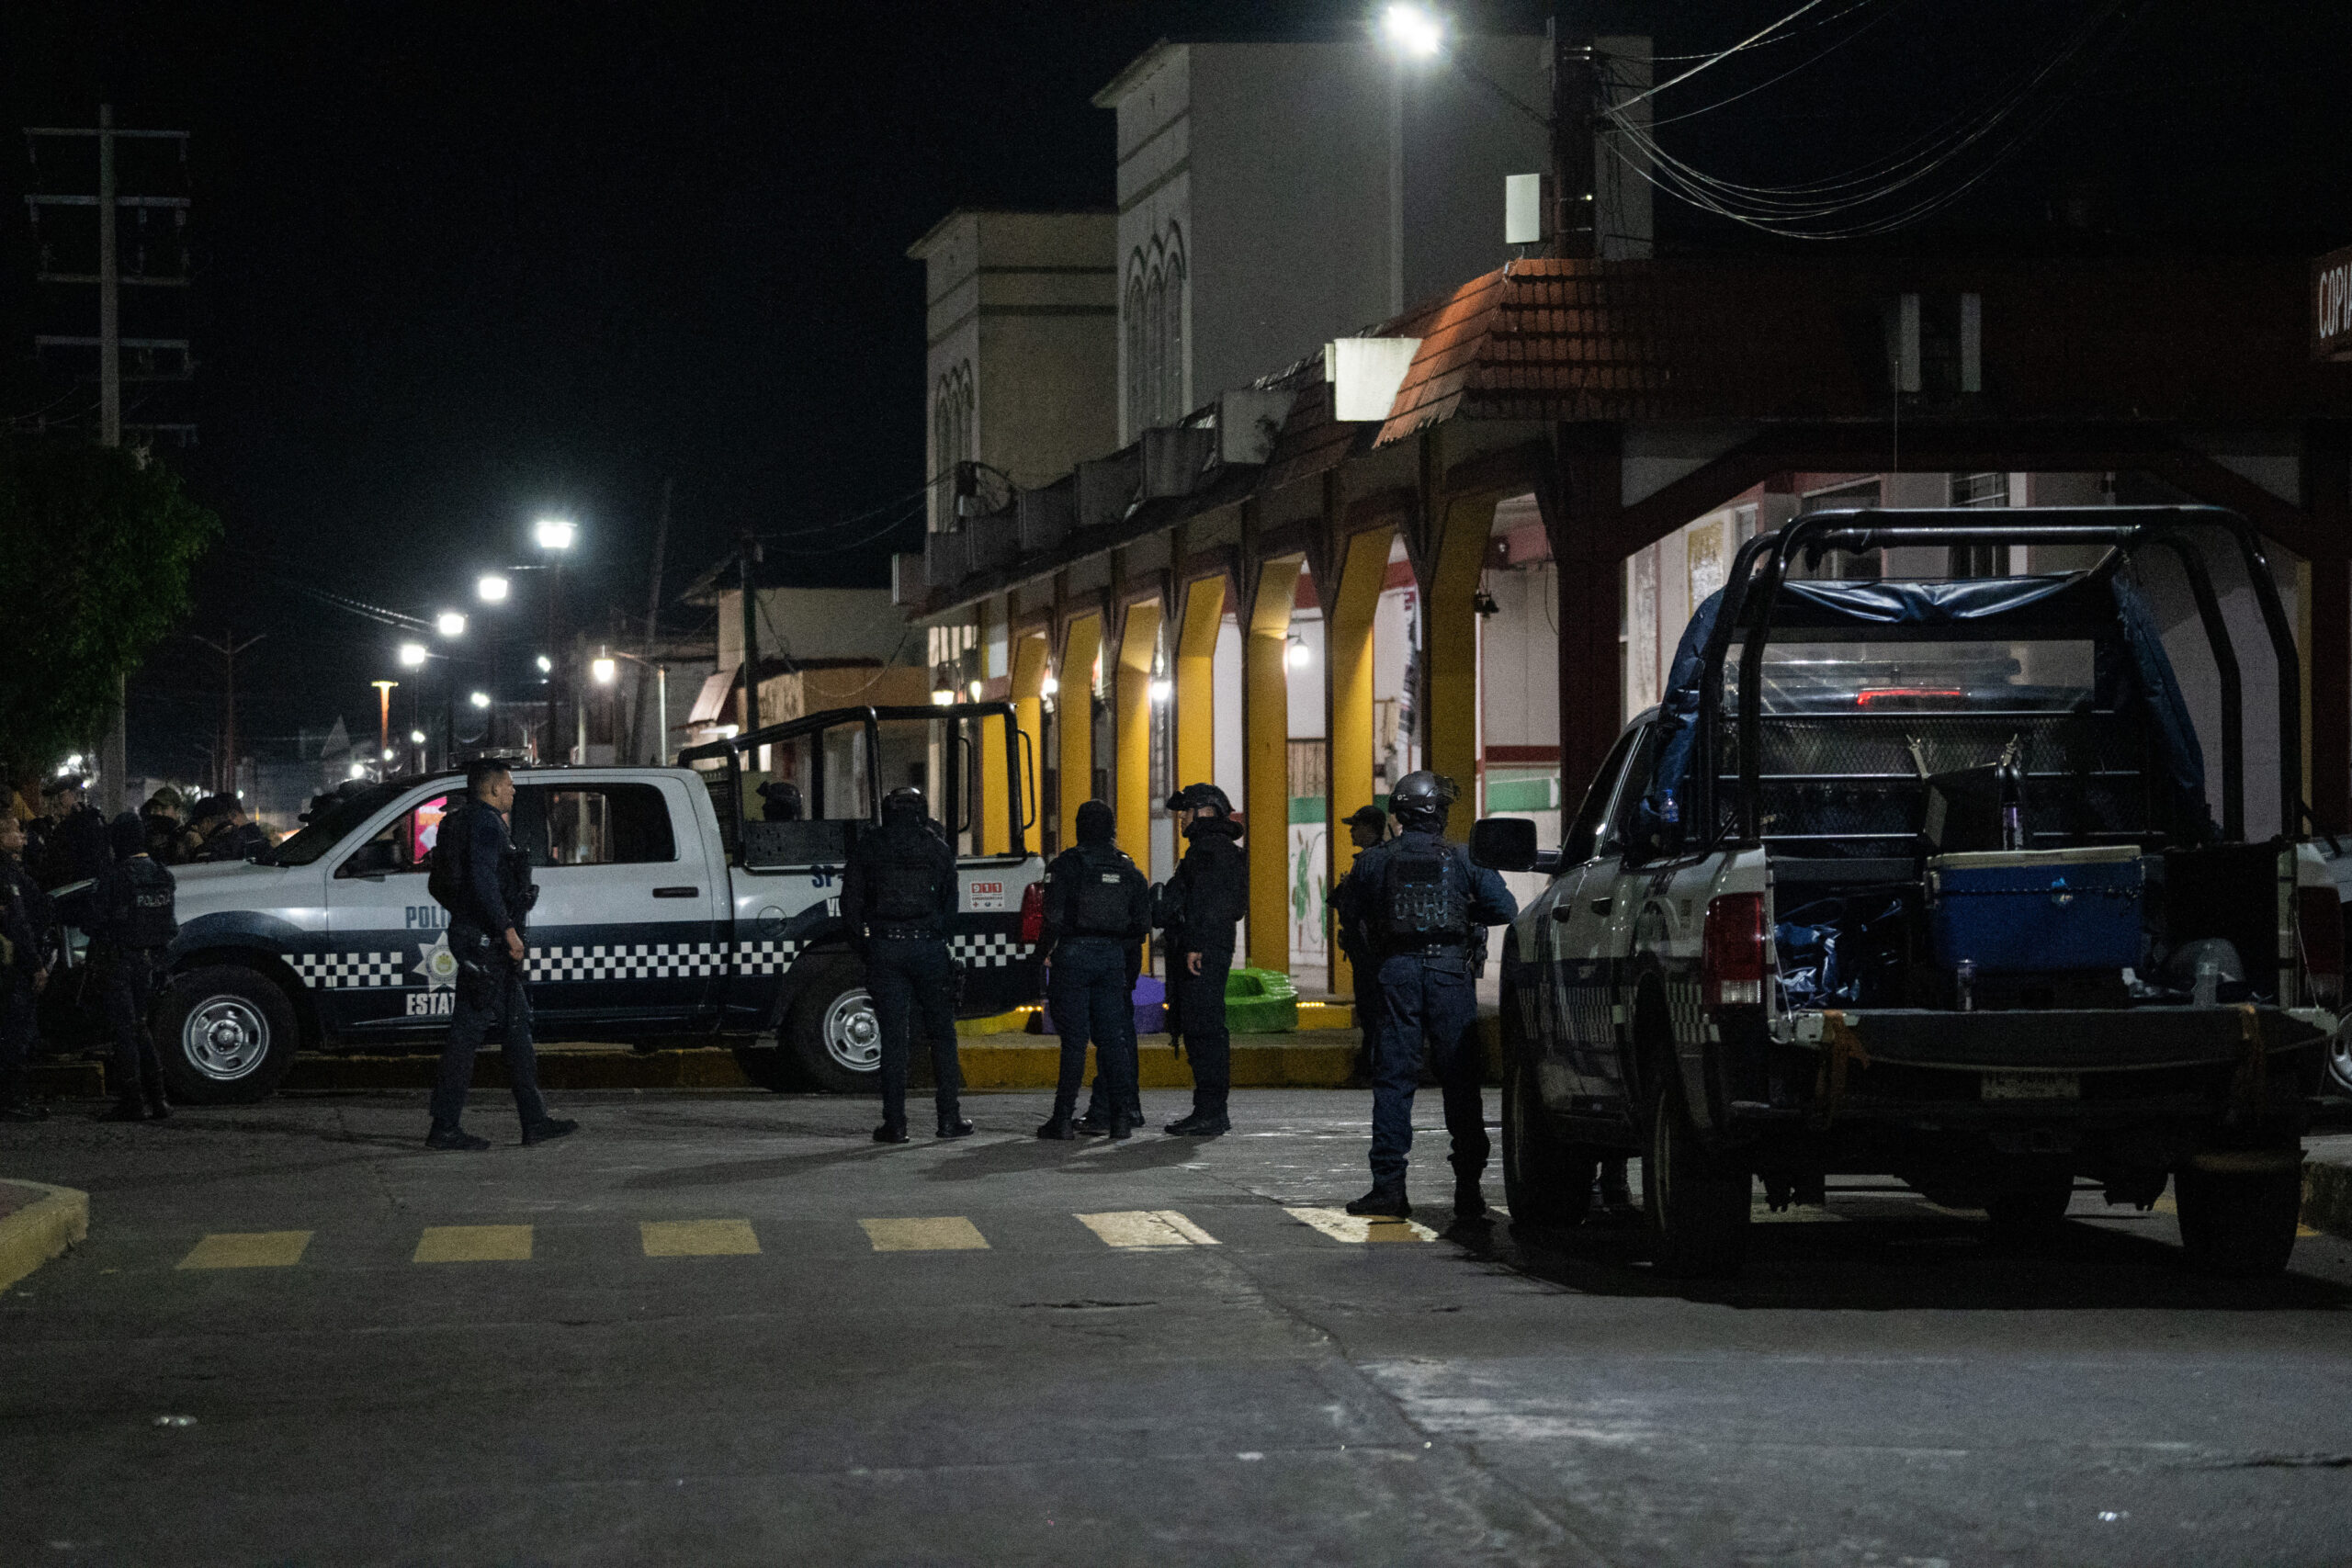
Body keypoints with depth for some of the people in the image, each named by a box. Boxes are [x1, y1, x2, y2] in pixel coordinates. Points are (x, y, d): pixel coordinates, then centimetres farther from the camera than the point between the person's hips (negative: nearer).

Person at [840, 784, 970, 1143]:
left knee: (894, 1036, 1)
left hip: (884, 950, 0)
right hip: (929, 949, 0)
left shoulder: (867, 849, 6)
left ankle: (895, 1123, -1)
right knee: (941, 1033, 9)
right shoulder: (937, 849, 7)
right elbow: (950, 903, 8)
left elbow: (850, 904, 4)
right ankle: (949, 1117, 6)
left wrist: (864, 949, 12)